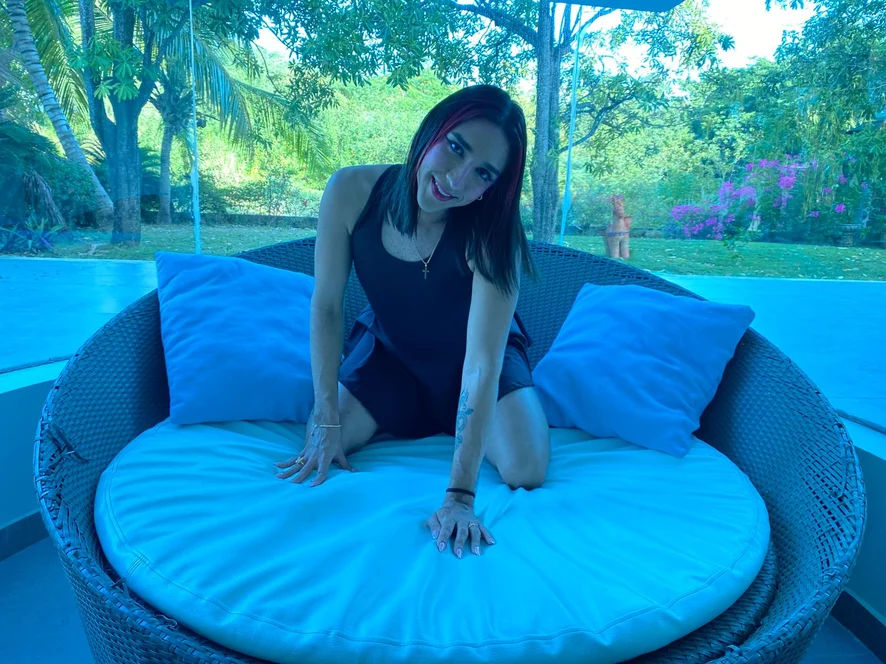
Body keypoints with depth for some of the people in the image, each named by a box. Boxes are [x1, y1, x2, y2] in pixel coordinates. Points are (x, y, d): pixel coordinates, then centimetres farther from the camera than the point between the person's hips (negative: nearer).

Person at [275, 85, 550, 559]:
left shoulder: (490, 234, -34)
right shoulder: (352, 191, -27)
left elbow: (481, 364, -37)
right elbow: (326, 306, -17)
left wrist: (460, 494, -40)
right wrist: (327, 419, -17)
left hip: (468, 356, -2)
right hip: (388, 348, 2)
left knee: (525, 471, -18)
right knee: (322, 446, -12)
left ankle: (451, 422, 15)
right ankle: (413, 418, 18)